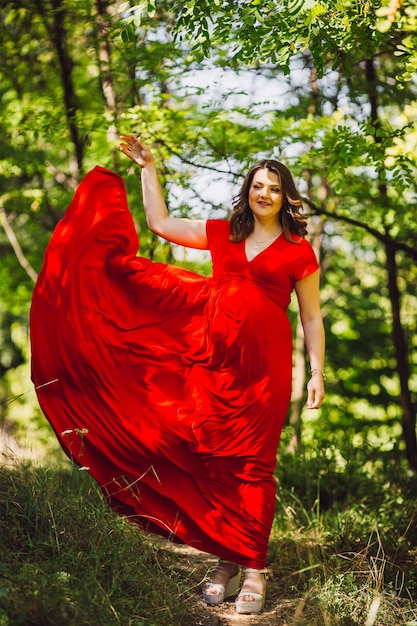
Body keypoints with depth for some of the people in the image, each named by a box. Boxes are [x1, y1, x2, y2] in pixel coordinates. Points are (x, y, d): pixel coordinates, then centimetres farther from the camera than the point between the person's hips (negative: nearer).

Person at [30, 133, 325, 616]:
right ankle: (226, 562, 11)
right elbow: (160, 223, 17)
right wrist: (148, 168, 18)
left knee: (251, 463, -3)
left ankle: (254, 568, 3)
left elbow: (311, 317, 6)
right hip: (213, 356, 4)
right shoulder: (222, 233, 14)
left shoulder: (298, 250, 5)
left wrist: (317, 372, 0)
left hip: (263, 363, -3)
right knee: (212, 458, 2)